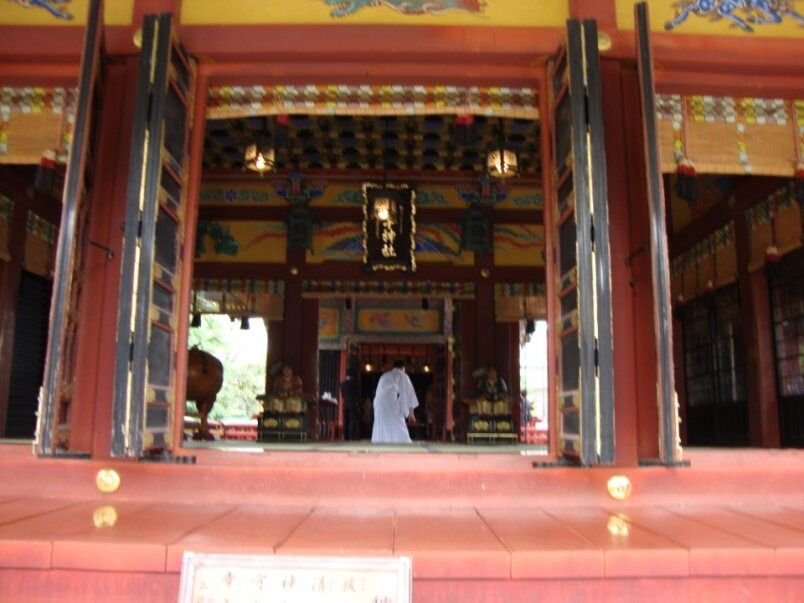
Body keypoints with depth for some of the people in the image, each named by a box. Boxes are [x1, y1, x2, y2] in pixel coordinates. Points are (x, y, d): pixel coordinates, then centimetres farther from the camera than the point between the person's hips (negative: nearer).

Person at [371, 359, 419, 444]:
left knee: (381, 428, 9)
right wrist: (410, 408, 9)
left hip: (379, 403, 6)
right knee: (398, 429, -5)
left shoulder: (384, 376, 27)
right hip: (392, 404, -5)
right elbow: (408, 391, 6)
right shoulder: (403, 376, 10)